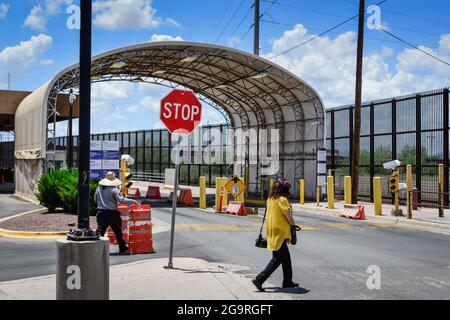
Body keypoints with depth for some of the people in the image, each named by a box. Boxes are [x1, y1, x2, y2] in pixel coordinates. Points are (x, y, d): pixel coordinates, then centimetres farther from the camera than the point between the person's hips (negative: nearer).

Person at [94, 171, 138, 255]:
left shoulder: (99, 188, 4)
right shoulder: (114, 190, -12)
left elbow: (95, 200, 14)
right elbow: (121, 200, -18)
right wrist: (132, 201, -8)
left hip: (101, 212, 4)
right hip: (112, 213, -4)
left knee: (100, 231, 5)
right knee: (118, 232, 7)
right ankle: (123, 249, 16)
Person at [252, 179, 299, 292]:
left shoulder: (270, 199, 9)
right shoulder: (282, 200, -15)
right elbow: (289, 217, -15)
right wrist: (293, 224, 3)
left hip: (272, 232, 9)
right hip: (280, 233, -9)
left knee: (286, 257, 18)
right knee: (277, 259, -3)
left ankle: (287, 281, 26)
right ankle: (259, 279, -7)